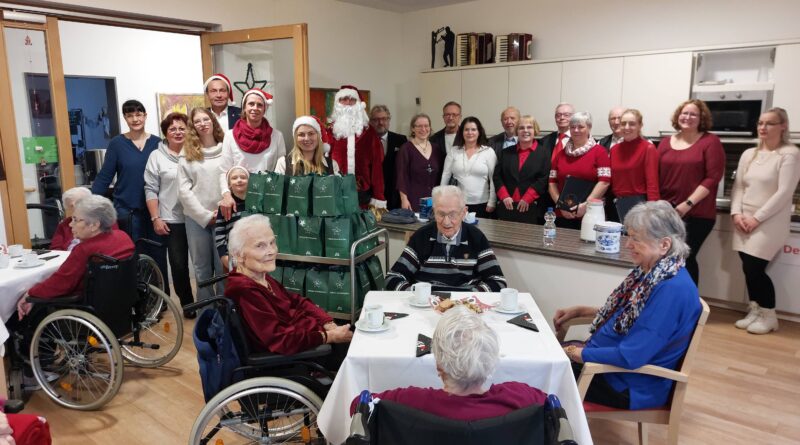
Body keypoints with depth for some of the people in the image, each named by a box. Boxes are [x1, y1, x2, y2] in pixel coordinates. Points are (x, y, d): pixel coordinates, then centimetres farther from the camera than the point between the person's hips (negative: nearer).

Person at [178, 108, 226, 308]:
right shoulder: (187, 154, 5)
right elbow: (184, 190, 1)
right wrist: (205, 215, -7)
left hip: (223, 217, -1)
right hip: (197, 218, 1)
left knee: (223, 267, 2)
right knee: (202, 268, 10)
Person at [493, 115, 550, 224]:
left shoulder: (544, 153, 3)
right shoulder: (506, 153, 14)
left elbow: (544, 179, -6)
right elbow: (497, 176, 8)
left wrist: (527, 199, -13)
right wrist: (504, 196, -6)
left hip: (532, 208, -3)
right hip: (507, 206, 3)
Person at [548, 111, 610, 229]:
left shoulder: (599, 151, 1)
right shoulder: (561, 154, 13)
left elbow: (604, 181, -8)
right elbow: (552, 182, 9)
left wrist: (586, 204, -15)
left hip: (590, 214, -3)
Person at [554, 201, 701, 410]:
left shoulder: (672, 289, -28)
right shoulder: (650, 271, 1)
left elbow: (630, 357, -29)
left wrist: (573, 353, -19)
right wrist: (580, 310, 8)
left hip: (630, 386, -8)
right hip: (609, 359, 8)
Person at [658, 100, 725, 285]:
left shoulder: (710, 142, -2)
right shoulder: (665, 142, 11)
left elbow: (713, 178, -8)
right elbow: (656, 176, 12)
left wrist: (688, 204, -14)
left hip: (697, 214, -4)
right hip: (666, 212, 4)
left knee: (686, 257, -4)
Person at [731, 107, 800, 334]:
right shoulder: (749, 154, 11)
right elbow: (738, 187, 10)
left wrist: (757, 218, -16)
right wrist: (736, 213, -5)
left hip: (769, 222, -5)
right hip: (744, 221, 5)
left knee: (755, 268, -8)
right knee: (748, 268, 5)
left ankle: (769, 315, 11)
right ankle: (755, 310, 23)